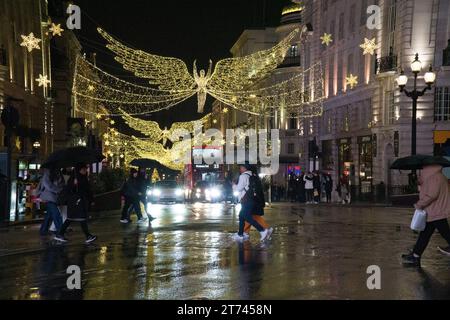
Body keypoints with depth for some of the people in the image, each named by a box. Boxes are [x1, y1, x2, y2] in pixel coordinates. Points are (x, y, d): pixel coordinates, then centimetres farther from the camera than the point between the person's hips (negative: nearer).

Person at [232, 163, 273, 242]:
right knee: (241, 216, 16)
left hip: (246, 201, -10)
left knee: (248, 218, -10)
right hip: (250, 200, 10)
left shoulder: (243, 176, -11)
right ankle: (240, 235, 20)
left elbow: (239, 188, -14)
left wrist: (234, 185, 5)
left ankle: (263, 231, -16)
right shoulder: (251, 176, 15)